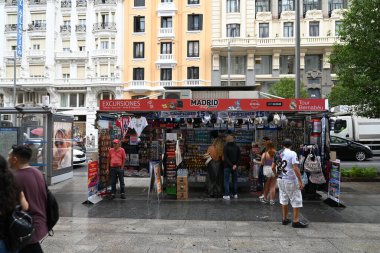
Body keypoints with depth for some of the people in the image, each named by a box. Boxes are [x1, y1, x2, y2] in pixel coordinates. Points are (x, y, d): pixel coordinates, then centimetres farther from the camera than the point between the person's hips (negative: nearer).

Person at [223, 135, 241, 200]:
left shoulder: (226, 147, -10)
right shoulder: (237, 147, 5)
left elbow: (226, 158, -15)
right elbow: (239, 157, 1)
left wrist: (231, 165, -14)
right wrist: (235, 164, -7)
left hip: (227, 166, -4)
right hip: (235, 166, 4)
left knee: (226, 180, 2)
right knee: (235, 180, 15)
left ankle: (227, 195, -2)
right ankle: (235, 194, 20)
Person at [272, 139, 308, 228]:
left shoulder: (278, 154, 5)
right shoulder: (292, 153, -13)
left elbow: (273, 167, 9)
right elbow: (295, 168, -20)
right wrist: (300, 181, -17)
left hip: (280, 180, 6)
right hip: (290, 180, -6)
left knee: (284, 199, 16)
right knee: (296, 200, 4)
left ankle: (285, 219, 24)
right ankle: (296, 221, 5)